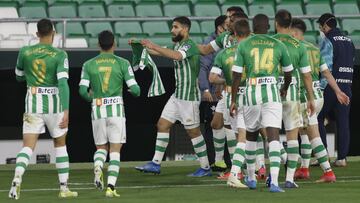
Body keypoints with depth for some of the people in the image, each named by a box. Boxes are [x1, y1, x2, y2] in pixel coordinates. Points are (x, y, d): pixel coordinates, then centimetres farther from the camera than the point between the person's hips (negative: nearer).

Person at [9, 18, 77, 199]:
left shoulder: (25, 52, 0)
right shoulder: (60, 55, -8)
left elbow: (19, 77, 16)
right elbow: (63, 83, -17)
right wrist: (66, 111, -20)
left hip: (33, 104, 1)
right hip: (54, 104, -1)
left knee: (28, 146, -4)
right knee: (60, 144, 17)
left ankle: (17, 178, -31)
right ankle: (64, 188, 19)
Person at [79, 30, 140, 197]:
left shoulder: (88, 65, 3)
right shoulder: (122, 63, 0)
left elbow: (82, 91, -4)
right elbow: (135, 90, -4)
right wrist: (135, 91, 20)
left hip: (97, 110, 2)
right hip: (116, 110, -2)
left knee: (101, 147, 17)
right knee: (115, 149, 3)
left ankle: (97, 167, -17)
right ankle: (111, 186, -11)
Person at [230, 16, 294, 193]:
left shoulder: (243, 45, 3)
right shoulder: (278, 46, 5)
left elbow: (236, 75, 1)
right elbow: (288, 74, 17)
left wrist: (233, 100, 8)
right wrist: (285, 89, 38)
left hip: (251, 92, 1)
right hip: (271, 92, -1)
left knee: (251, 136, 20)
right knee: (273, 136, -6)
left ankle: (251, 178, 32)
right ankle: (274, 182, -20)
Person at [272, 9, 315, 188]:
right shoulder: (298, 46, 0)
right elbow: (306, 75, 3)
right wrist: (310, 98, 12)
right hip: (292, 93, 0)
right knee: (292, 136, 3)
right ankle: (289, 178, -1)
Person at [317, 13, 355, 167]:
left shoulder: (327, 41, -6)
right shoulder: (348, 41, 15)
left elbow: (325, 66, -13)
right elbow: (351, 62, 17)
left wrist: (320, 87, -13)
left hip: (330, 85, -6)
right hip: (347, 86, 6)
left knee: (318, 119, 5)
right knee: (343, 122, 4)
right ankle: (342, 157, 1)